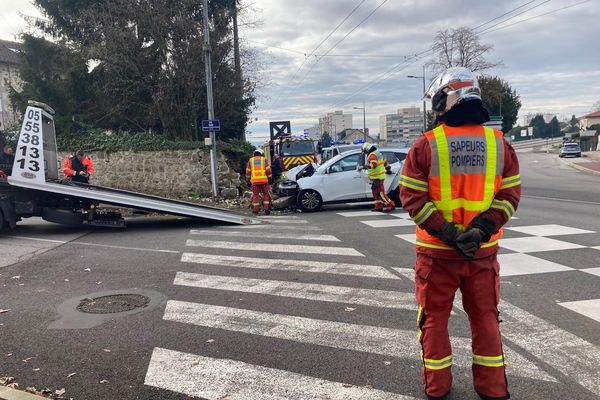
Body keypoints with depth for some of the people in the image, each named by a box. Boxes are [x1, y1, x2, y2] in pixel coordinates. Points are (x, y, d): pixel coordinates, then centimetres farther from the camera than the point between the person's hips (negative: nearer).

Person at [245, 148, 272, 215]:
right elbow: (268, 170, 0)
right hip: (264, 180, -1)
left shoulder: (250, 160, 11)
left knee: (255, 195, 6)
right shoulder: (264, 160, 6)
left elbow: (248, 171, 11)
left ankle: (255, 210, 6)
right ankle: (266, 210, 5)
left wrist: (248, 180, 18)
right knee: (266, 194, 8)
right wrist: (270, 179, 8)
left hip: (254, 180, 1)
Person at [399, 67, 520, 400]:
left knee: (434, 319, 13)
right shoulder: (499, 144, 0)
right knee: (485, 317, 18)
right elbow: (510, 195, -4)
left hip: (436, 251, -2)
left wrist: (446, 233, -14)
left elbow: (411, 196, -13)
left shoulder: (426, 145, -9)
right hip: (483, 252, 3)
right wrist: (480, 231, -11)